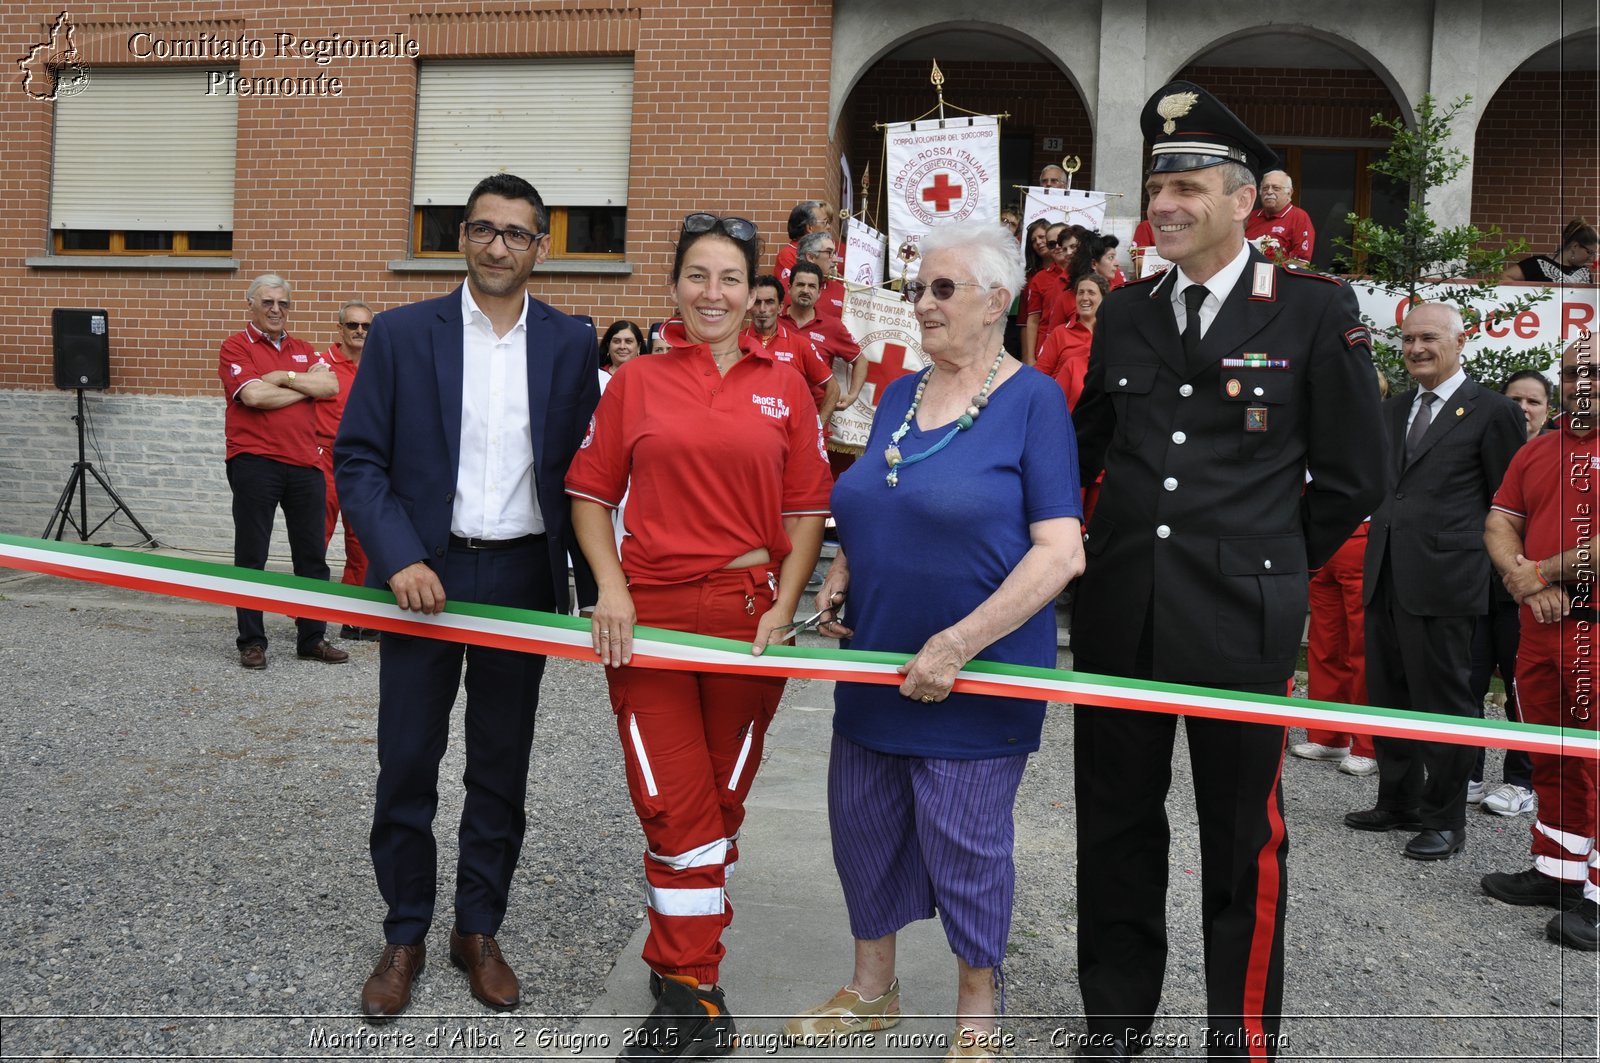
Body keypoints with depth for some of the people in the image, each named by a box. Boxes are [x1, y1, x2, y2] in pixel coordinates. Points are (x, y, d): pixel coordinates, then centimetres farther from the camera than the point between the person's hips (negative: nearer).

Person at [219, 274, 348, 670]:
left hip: (305, 463, 5)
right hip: (255, 462, -5)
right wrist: (306, 386, -3)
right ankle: (251, 641, 11)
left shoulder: (303, 350, 17)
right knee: (251, 556, 3)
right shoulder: (236, 347, 1)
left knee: (312, 554, 7)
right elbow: (253, 395, -15)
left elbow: (331, 385, 1)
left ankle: (312, 638, 16)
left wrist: (285, 377, -9)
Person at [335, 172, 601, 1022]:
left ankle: (478, 931, 29)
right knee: (406, 764, 6)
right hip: (423, 575, -1)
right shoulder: (400, 334, 0)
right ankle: (404, 937, 25)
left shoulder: (572, 343, 3)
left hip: (523, 577, 1)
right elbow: (357, 458, -2)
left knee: (501, 768, 11)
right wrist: (400, 561, -15)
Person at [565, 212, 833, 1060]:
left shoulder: (783, 387, 6)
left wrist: (783, 608, -5)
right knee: (675, 807, -2)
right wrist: (610, 587, -6)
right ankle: (691, 993, 14)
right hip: (648, 615, -1)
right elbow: (590, 493, 7)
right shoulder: (636, 383, 5)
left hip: (747, 614, 1)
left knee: (721, 803, 11)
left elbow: (807, 509, 5)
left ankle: (683, 982, 29)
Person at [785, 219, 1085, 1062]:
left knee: (964, 842, 6)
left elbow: (1060, 552, -17)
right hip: (876, 661, 6)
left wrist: (957, 644, -21)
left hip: (975, 674, -6)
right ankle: (872, 989, 38)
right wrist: (838, 578, 0)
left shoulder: (1033, 399, -10)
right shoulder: (899, 394, 8)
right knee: (861, 824, 15)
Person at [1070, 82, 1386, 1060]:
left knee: (1244, 841, 10)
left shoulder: (1317, 310, -3)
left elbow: (1353, 478, 2)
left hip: (1241, 623, -4)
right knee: (1117, 829, 14)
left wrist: (1268, 569, 7)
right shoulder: (1125, 311, 8)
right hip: (1120, 614, 4)